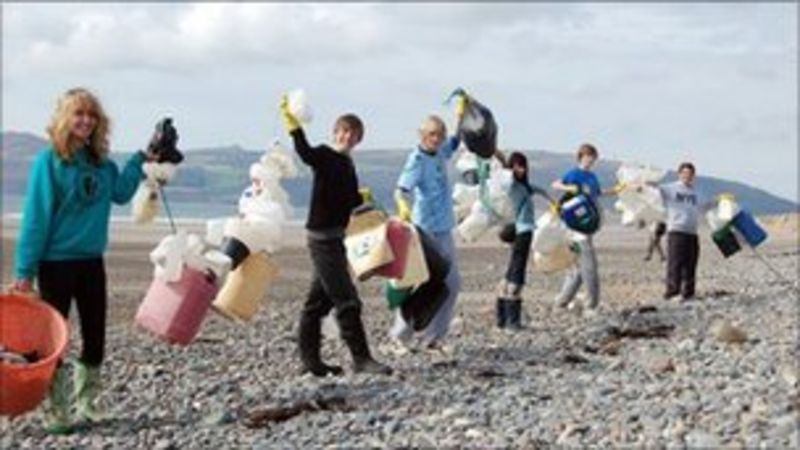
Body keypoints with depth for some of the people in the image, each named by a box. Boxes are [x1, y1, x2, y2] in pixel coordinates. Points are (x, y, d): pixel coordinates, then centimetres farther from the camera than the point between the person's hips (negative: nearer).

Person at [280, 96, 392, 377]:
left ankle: (310, 359, 18)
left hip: (336, 236, 9)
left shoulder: (347, 165, 16)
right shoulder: (325, 155, -10)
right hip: (322, 235, -9)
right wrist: (293, 126, -44)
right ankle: (361, 359, -6)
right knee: (347, 300, -9)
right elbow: (306, 154, -33)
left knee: (320, 300, 12)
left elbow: (355, 203, 23)